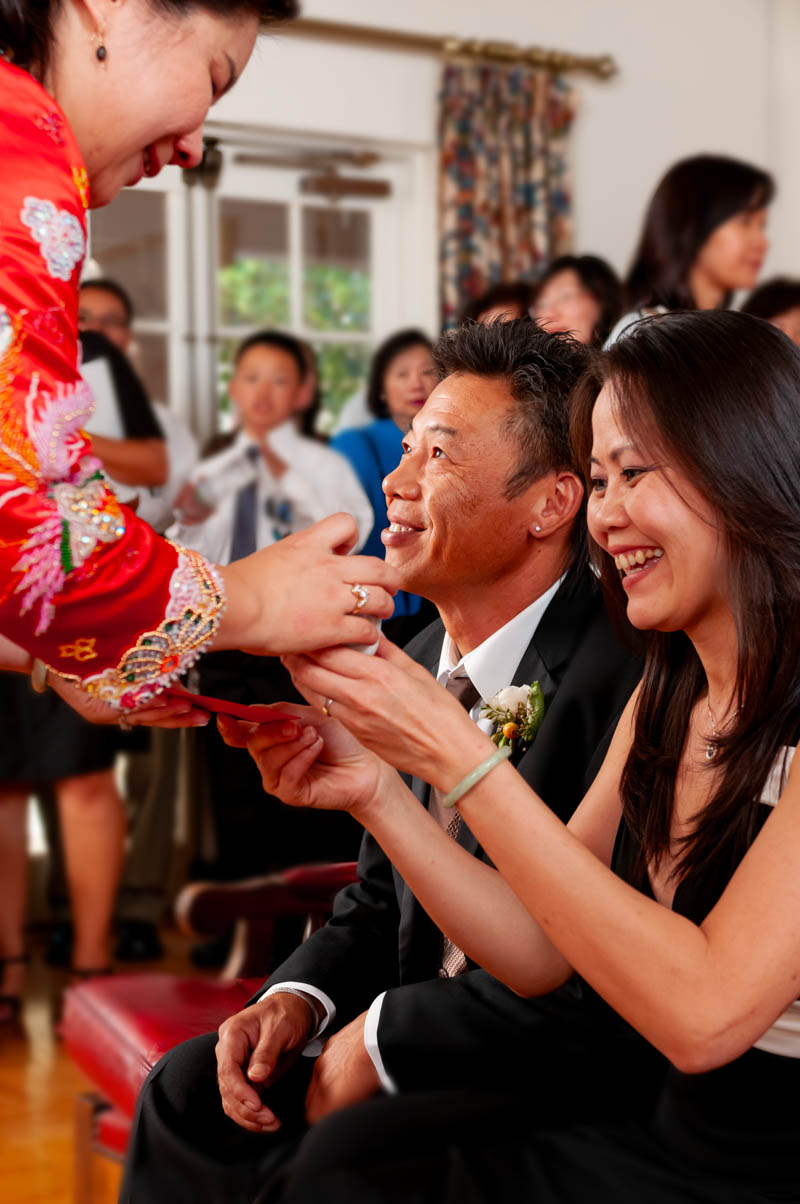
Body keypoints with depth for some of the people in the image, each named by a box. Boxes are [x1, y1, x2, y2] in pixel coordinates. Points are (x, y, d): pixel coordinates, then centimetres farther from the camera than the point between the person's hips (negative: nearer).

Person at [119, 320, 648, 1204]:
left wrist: (385, 1038, -17)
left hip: (580, 1091, -7)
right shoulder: (421, 667, 7)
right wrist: (300, 996, -4)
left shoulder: (629, 675, -23)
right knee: (189, 1089, -2)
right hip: (428, 1067, 8)